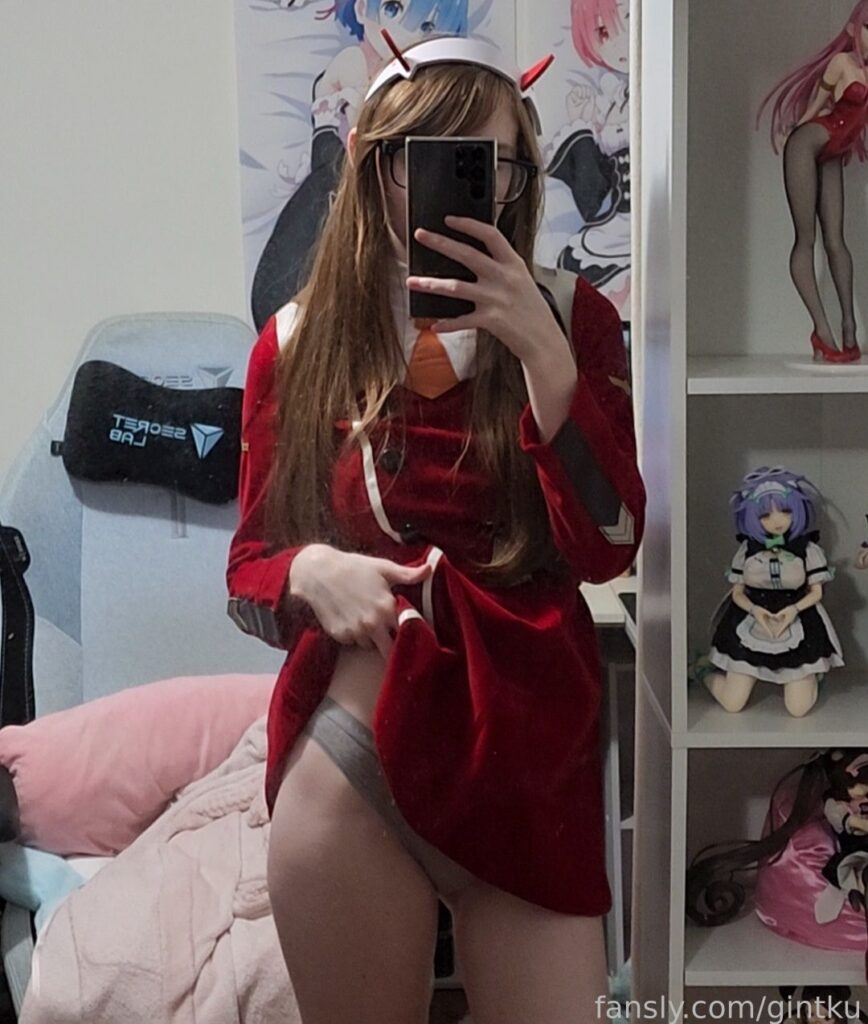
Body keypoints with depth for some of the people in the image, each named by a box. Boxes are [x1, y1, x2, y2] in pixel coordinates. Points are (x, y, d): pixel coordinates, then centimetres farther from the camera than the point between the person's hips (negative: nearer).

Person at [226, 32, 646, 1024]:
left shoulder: (574, 321, 0)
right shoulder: (299, 342, 1)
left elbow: (606, 548, -11)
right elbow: (249, 568, 7)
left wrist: (541, 350, -20)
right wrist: (309, 572, -16)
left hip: (527, 739, 0)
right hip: (346, 751, 1)